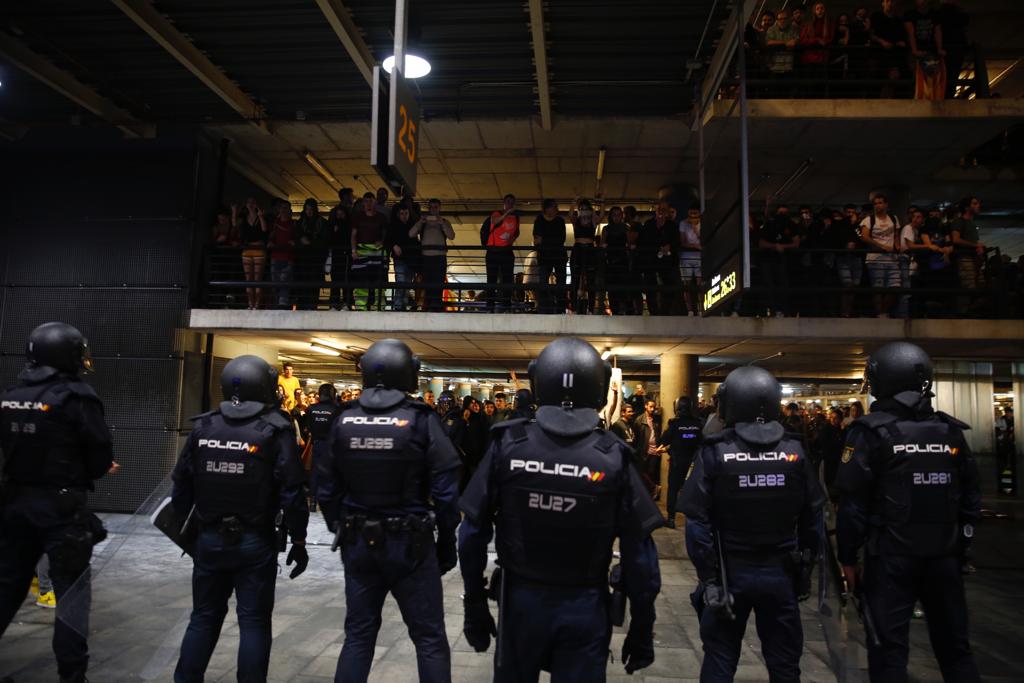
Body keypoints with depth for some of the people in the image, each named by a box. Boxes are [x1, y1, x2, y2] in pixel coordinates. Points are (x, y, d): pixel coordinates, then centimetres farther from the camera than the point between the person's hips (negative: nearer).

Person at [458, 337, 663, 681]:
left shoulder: (508, 445, -11)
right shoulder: (613, 458, -13)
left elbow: (473, 531, -7)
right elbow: (638, 553, -9)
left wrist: (475, 606, 5)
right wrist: (642, 628, 3)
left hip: (520, 599, 1)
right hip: (585, 607, -1)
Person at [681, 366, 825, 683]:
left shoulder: (716, 452, -14)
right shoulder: (795, 451, -6)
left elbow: (698, 522, -15)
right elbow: (813, 518, -1)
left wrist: (709, 577, -8)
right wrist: (806, 568, 11)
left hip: (730, 572, -2)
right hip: (781, 573, 2)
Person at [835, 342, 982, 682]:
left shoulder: (871, 432, -10)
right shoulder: (952, 432, 5)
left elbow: (853, 502, -12)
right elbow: (971, 499, 9)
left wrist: (848, 556, -4)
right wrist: (958, 547, 18)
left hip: (891, 556, -5)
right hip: (945, 556, 5)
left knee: (889, 648, 3)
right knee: (954, 646, 17)